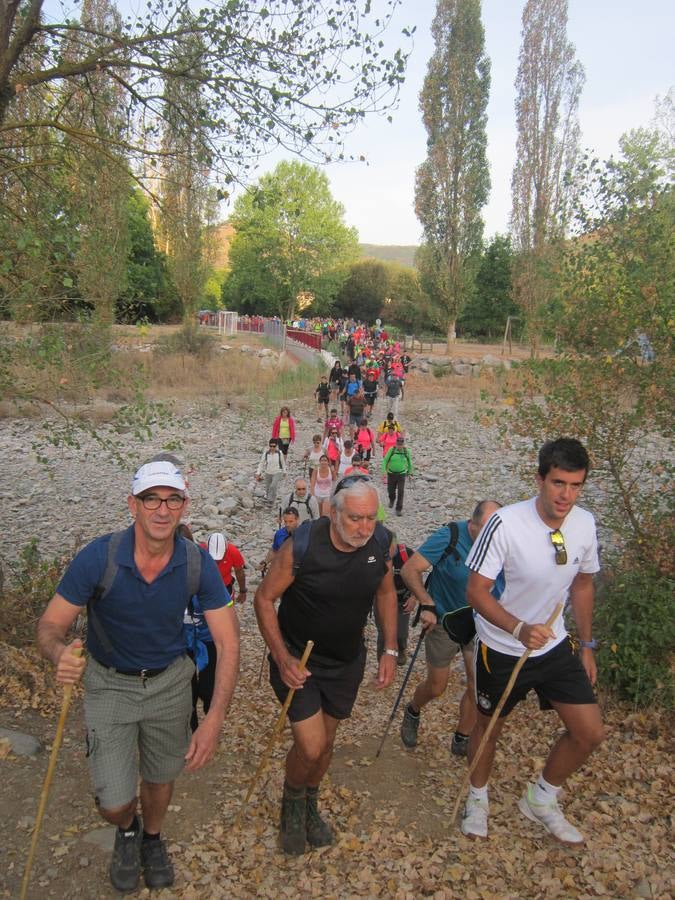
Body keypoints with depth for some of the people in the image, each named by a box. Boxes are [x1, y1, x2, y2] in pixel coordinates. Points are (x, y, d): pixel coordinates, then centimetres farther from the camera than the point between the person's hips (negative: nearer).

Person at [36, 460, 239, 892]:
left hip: (170, 681, 2)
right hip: (110, 683, -1)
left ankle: (153, 837, 54)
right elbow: (51, 625, -19)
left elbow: (228, 642, -20)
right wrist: (60, 654, -45)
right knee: (114, 802, 1)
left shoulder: (198, 562, -23)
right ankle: (128, 830, 40)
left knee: (161, 778, 20)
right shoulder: (98, 557, -27)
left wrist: (214, 719, -30)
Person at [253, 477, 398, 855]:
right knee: (311, 746, -10)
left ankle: (310, 803, 48)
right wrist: (282, 658, -22)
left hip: (347, 661, 4)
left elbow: (386, 592, 4)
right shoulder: (303, 545, -28)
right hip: (298, 659, -4)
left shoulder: (381, 543, -15)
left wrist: (390, 650, 1)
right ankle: (292, 801, 24)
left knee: (327, 739, 19)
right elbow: (264, 598, -16)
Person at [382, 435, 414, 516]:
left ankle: (399, 509, -2)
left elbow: (409, 462, 12)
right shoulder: (391, 450, -8)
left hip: (401, 474, -1)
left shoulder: (406, 451, -4)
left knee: (401, 492, -10)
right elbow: (385, 460, -5)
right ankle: (392, 500, 49)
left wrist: (410, 472, 19)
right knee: (391, 490, 14)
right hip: (391, 473, 1)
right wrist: (384, 470, -17)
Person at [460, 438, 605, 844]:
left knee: (590, 733, 4)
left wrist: (587, 646, 11)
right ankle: (478, 797, 46)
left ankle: (541, 799, 31)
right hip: (502, 649, -4)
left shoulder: (585, 524, -10)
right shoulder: (505, 524, -28)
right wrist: (520, 629, -37)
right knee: (490, 726, 16)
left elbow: (582, 585, 6)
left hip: (555, 645, 5)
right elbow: (477, 591, -23)